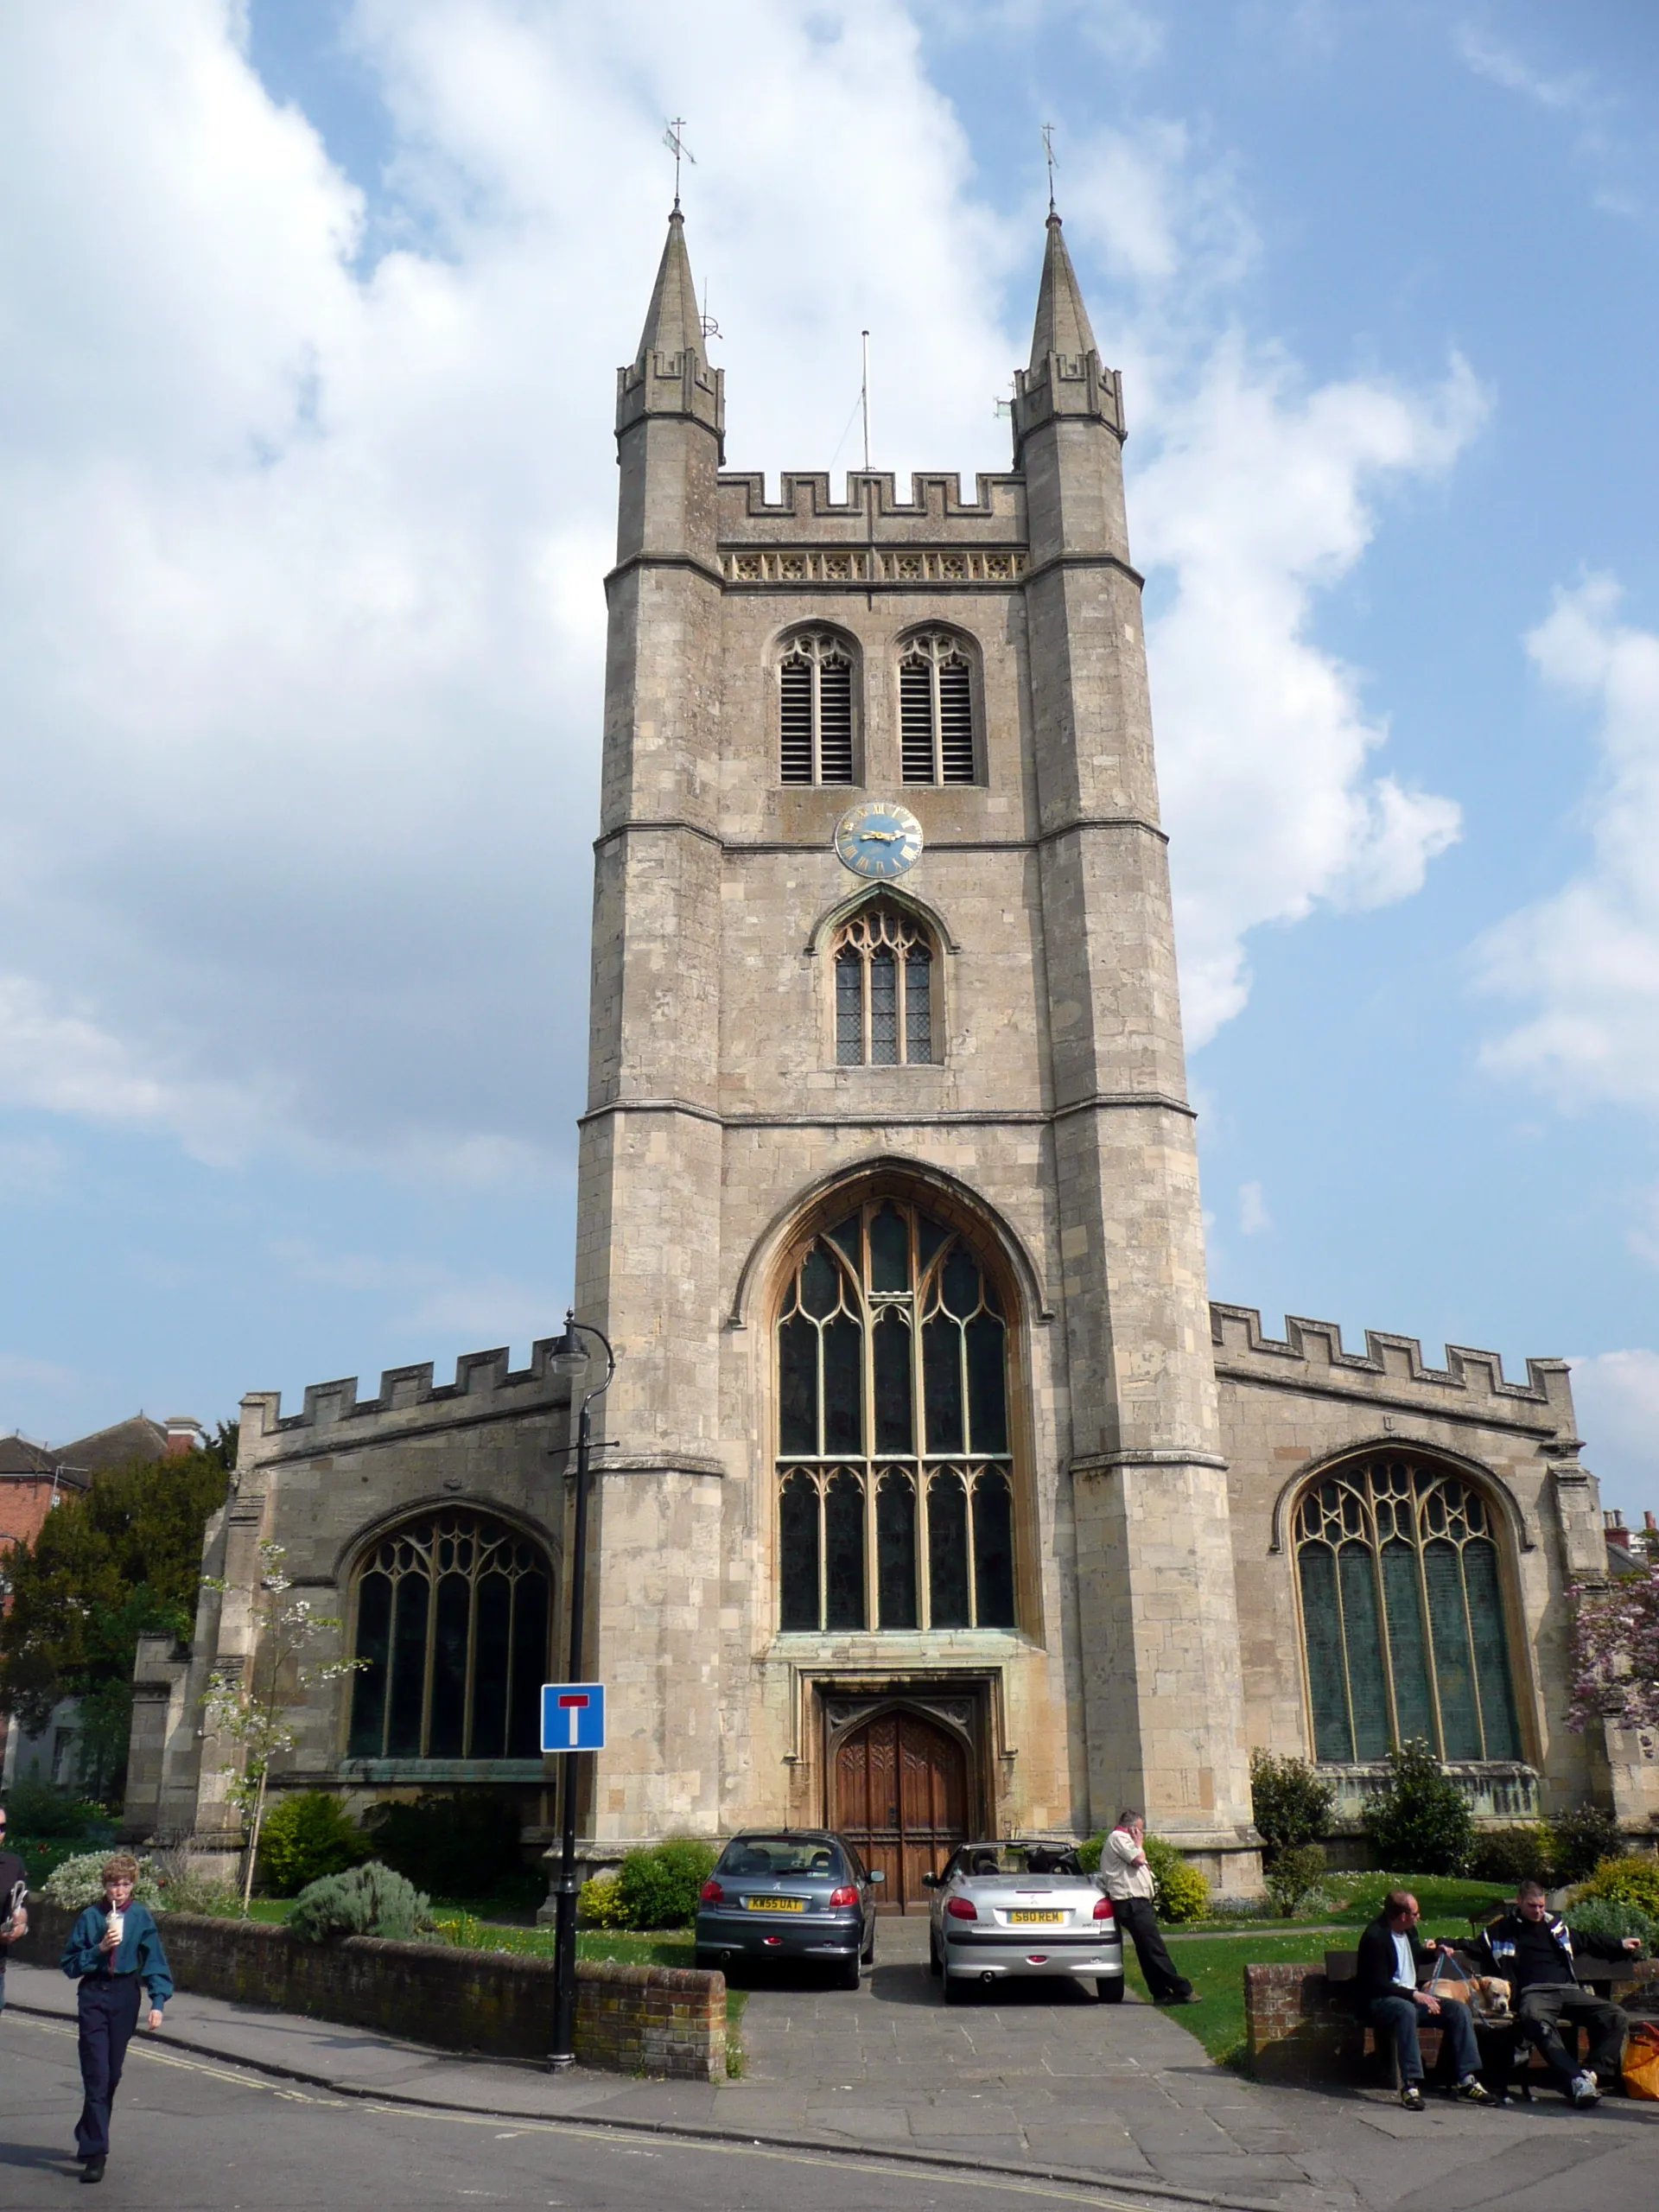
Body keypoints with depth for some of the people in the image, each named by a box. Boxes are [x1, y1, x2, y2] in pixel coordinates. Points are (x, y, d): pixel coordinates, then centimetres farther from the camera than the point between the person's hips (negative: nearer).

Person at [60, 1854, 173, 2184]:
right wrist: (99, 1949, -15)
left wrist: (157, 2002, -8)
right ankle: (95, 2153, -6)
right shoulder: (90, 1917, -3)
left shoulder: (141, 1918, -1)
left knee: (112, 2074, 11)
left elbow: (155, 1962, 0)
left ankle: (88, 2136, 31)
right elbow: (70, 1964, 1)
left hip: (125, 1998, 2)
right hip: (93, 1997, -1)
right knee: (97, 2075, -7)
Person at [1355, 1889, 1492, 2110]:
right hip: (1381, 2001, -8)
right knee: (1406, 2010, -41)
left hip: (1412, 1995, 9)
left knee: (1459, 2009, -10)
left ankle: (1467, 2081, -14)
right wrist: (1414, 1995, -29)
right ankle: (1411, 2085, -40)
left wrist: (1436, 1952, 9)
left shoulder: (1409, 1930, 8)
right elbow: (1378, 1985, -22)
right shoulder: (1375, 1937, -19)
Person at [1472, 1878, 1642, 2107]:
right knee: (1538, 2024, -43)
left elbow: (1588, 1941, 40)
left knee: (1617, 2017, -21)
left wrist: (1620, 1945, 37)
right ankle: (1576, 2081, -53)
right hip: (1534, 1993, -5)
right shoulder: (1502, 1929, 16)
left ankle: (1591, 2073, -28)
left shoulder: (1556, 1925, 26)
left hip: (1569, 1991, 5)